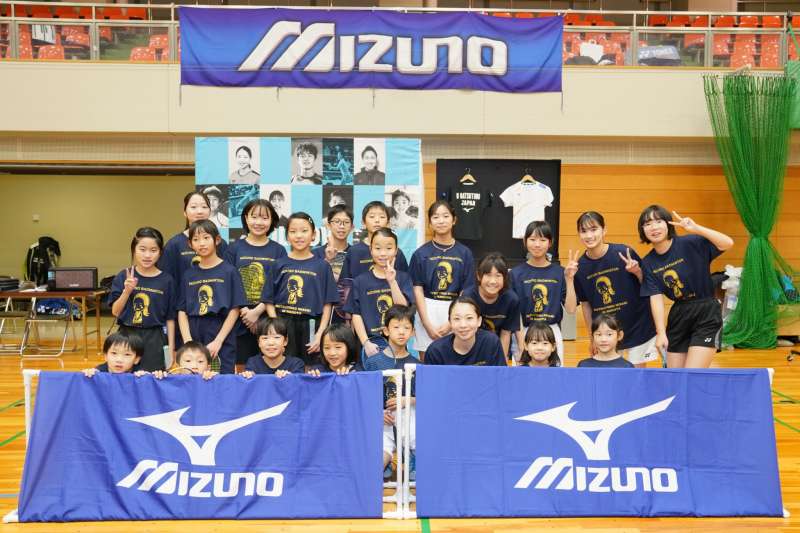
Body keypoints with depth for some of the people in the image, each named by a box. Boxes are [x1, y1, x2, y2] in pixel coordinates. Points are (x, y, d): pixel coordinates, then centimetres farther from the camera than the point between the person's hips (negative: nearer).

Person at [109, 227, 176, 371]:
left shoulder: (166, 280, -3)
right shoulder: (123, 277, 1)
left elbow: (170, 318, 0)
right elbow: (115, 311, 0)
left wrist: (171, 349, -1)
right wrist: (127, 291, -16)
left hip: (154, 340, -1)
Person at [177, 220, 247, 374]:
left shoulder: (229, 271, -1)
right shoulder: (190, 275, 9)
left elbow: (234, 310, -4)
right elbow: (182, 311, 7)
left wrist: (218, 341, -10)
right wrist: (188, 342, -6)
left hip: (222, 343, -3)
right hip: (194, 340, 3)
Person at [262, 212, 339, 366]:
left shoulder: (322, 266, 2)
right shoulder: (280, 265, 4)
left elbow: (327, 304, 0)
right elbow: (269, 301, 3)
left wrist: (320, 334, -7)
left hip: (311, 328, 0)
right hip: (283, 326, 0)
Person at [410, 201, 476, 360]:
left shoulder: (464, 253, 3)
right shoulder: (421, 253, 2)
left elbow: (466, 291, 1)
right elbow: (418, 289, -1)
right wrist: (428, 325, -8)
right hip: (427, 311, 0)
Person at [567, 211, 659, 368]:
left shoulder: (624, 252, -14)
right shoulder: (580, 266, -6)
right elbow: (585, 304, 3)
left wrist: (637, 272, -24)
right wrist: (592, 337, 8)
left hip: (637, 327, -2)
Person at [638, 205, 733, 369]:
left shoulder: (689, 244, -12)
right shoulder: (648, 263, -1)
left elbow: (728, 244, -24)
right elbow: (656, 298, -5)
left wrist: (696, 228, -35)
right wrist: (661, 332, -14)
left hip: (706, 314, -5)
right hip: (678, 316, 5)